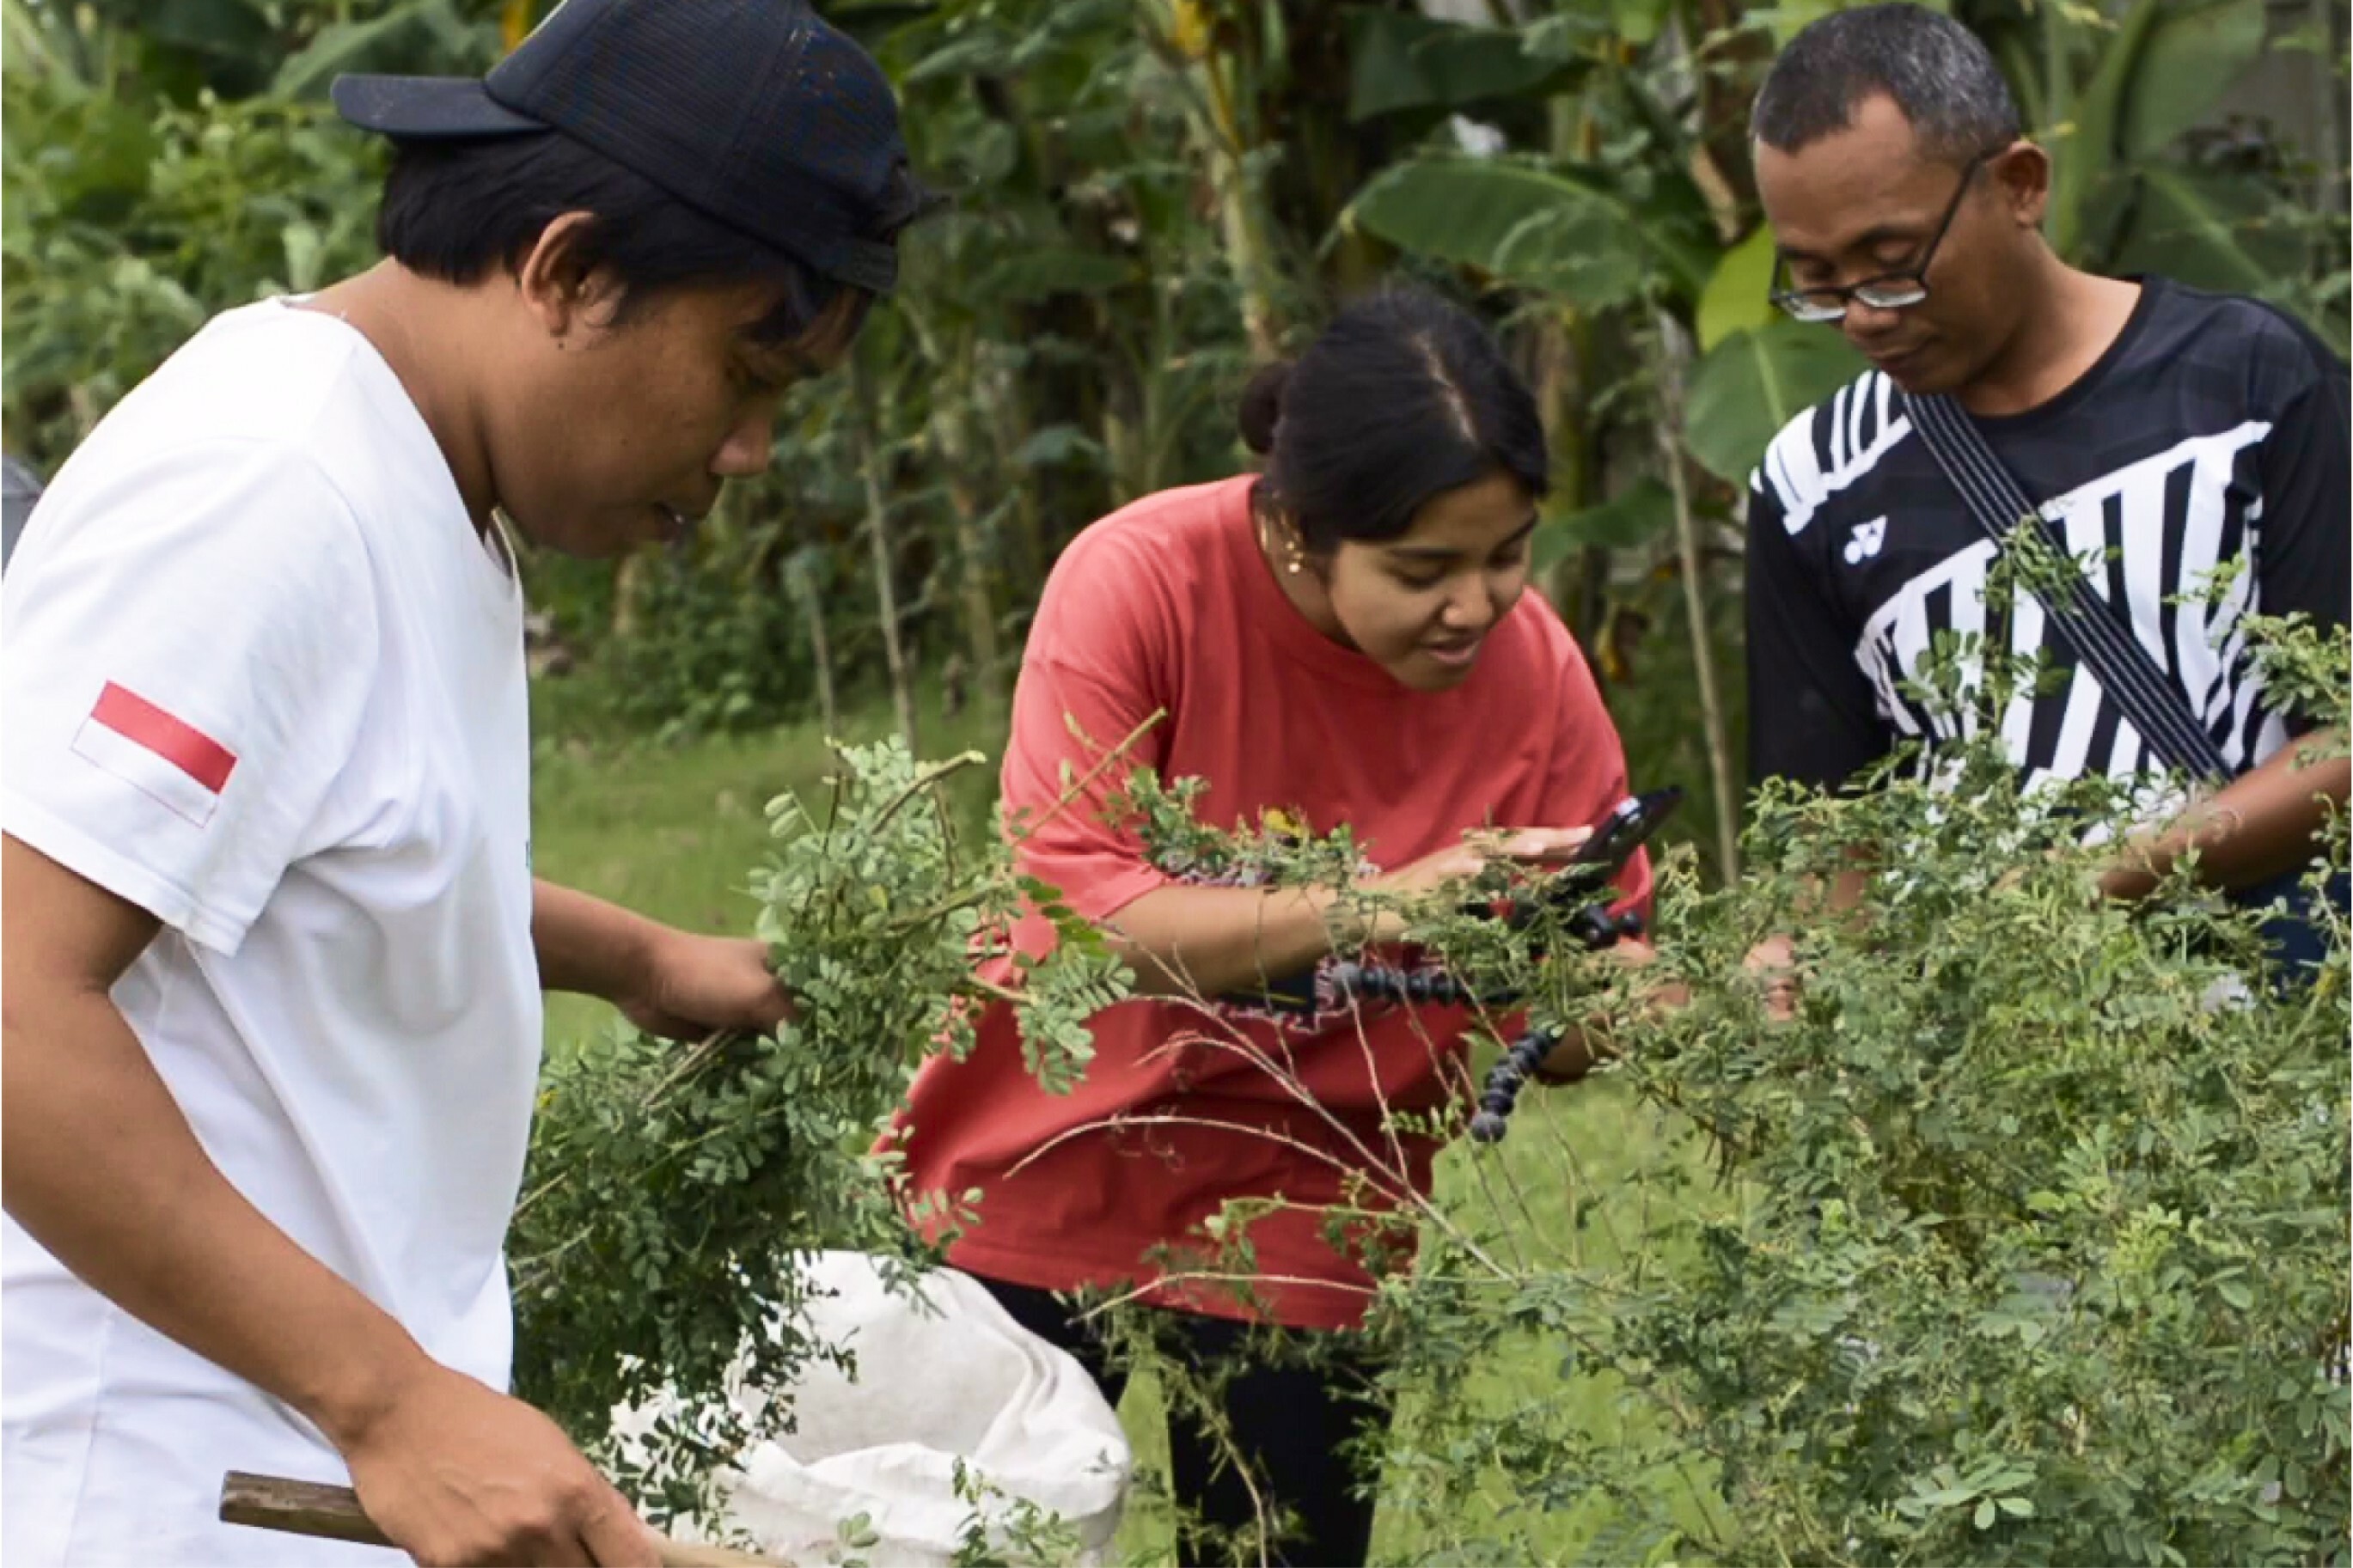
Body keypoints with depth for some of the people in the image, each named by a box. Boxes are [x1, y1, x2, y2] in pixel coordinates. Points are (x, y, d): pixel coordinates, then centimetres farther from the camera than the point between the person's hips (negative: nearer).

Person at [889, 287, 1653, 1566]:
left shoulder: (1534, 670, -14)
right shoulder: (1141, 581, -21)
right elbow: (1070, 915, -30)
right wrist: (1374, 907, -39)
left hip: (1303, 1220, 1)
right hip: (1046, 1184, -1)